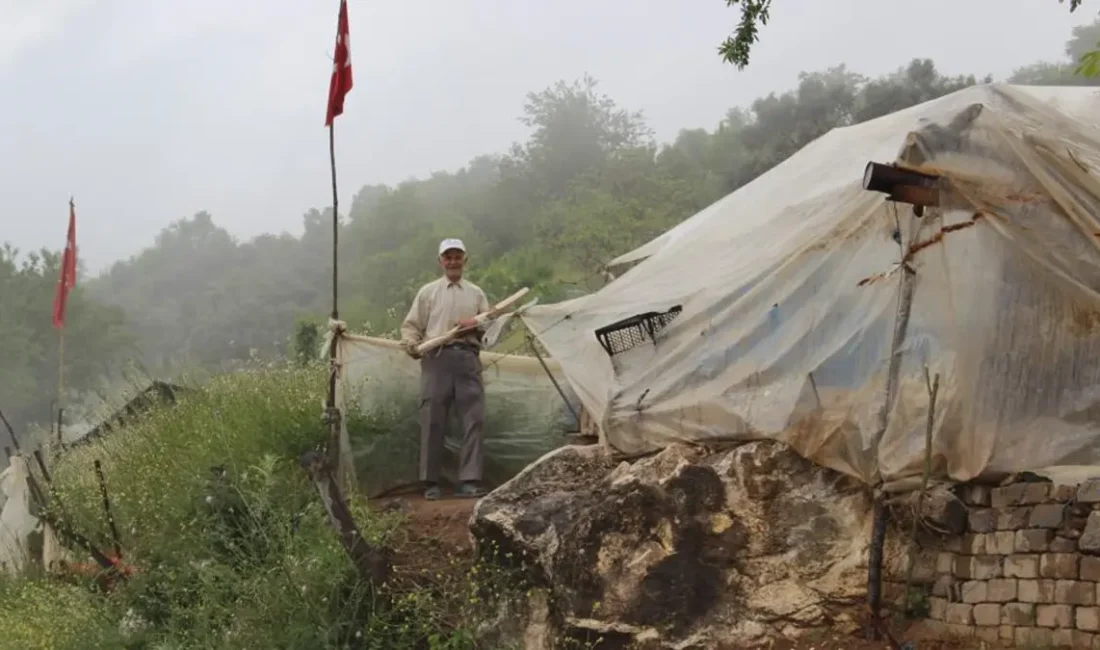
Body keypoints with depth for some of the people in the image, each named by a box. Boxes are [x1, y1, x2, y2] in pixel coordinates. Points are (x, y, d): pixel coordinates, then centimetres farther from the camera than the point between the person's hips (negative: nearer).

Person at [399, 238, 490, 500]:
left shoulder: (476, 293, 18)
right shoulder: (428, 292, 13)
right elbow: (411, 325, 10)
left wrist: (476, 325, -5)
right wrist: (412, 345, -10)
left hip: (468, 358, 2)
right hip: (436, 358, -2)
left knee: (474, 420, -6)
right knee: (432, 422, -2)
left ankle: (469, 481, -4)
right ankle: (430, 483, 4)